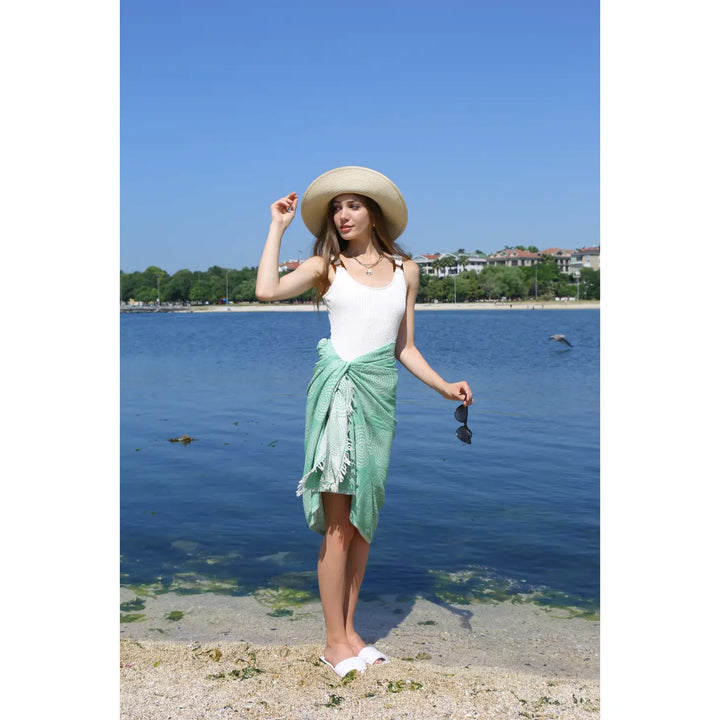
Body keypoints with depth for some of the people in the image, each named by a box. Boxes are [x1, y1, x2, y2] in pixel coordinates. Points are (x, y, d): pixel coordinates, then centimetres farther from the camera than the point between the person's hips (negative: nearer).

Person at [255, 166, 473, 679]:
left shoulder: (405, 270, 12)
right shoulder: (325, 266, 4)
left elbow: (405, 347, 14)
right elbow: (268, 290, -14)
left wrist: (444, 387, 4)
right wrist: (278, 227, -4)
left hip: (381, 392, 4)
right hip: (339, 388, -3)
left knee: (364, 519, 10)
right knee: (338, 522, -2)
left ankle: (349, 630, 23)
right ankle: (334, 641, 10)